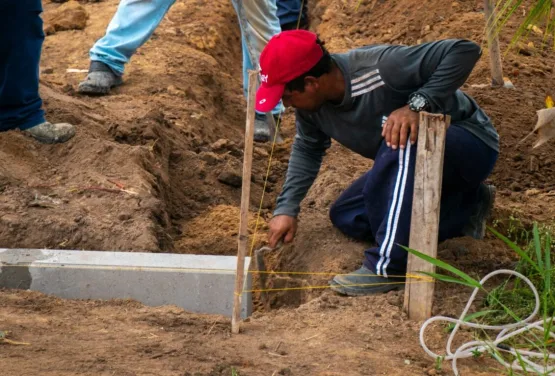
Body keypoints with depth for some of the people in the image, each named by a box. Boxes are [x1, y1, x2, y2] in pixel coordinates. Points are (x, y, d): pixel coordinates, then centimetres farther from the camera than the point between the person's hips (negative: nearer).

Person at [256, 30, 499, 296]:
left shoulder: (382, 70, -33)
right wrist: (286, 208, 3)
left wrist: (418, 105, -42)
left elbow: (464, 50, -37)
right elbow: (307, 149, 10)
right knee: (346, 217, 6)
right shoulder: (312, 104, -9)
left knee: (400, 139, -38)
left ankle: (389, 267, -31)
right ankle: (465, 207, 12)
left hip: (472, 145, -9)